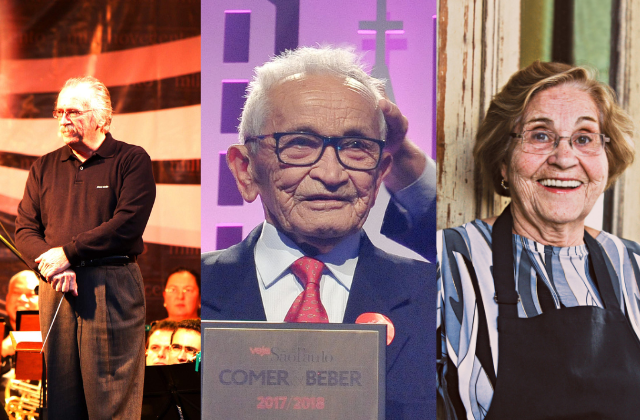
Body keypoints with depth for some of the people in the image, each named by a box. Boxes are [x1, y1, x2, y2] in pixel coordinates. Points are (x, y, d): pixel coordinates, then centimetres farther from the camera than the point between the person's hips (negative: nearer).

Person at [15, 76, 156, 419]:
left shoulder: (132, 160, 0)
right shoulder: (44, 168, 16)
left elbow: (128, 224, -13)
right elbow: (24, 229, 10)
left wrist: (67, 254, -13)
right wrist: (50, 265, -9)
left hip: (112, 288, -4)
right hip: (55, 289, 5)